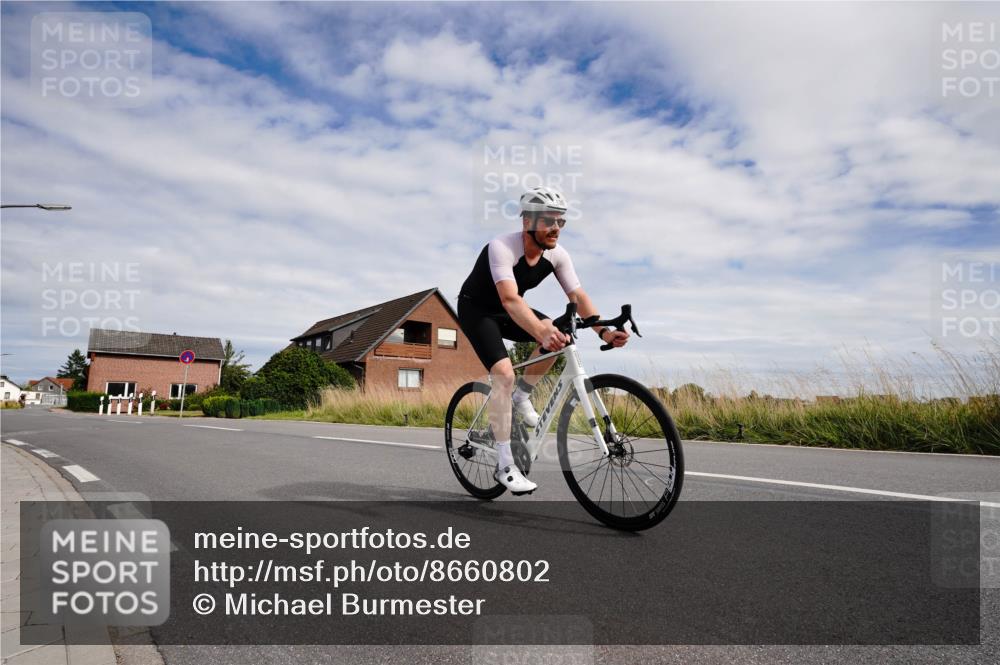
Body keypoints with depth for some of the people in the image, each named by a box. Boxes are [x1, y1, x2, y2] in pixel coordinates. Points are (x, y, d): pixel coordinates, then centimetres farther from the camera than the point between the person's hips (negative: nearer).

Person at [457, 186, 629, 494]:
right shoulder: (502, 247, -33)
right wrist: (542, 333, -62)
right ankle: (505, 466, -14)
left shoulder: (557, 255, -14)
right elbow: (510, 299, -47)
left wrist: (603, 331, -37)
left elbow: (578, 297, -20)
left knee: (557, 335, -20)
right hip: (476, 309, -6)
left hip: (506, 311, 6)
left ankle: (521, 396, 3)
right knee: (504, 373, -24)